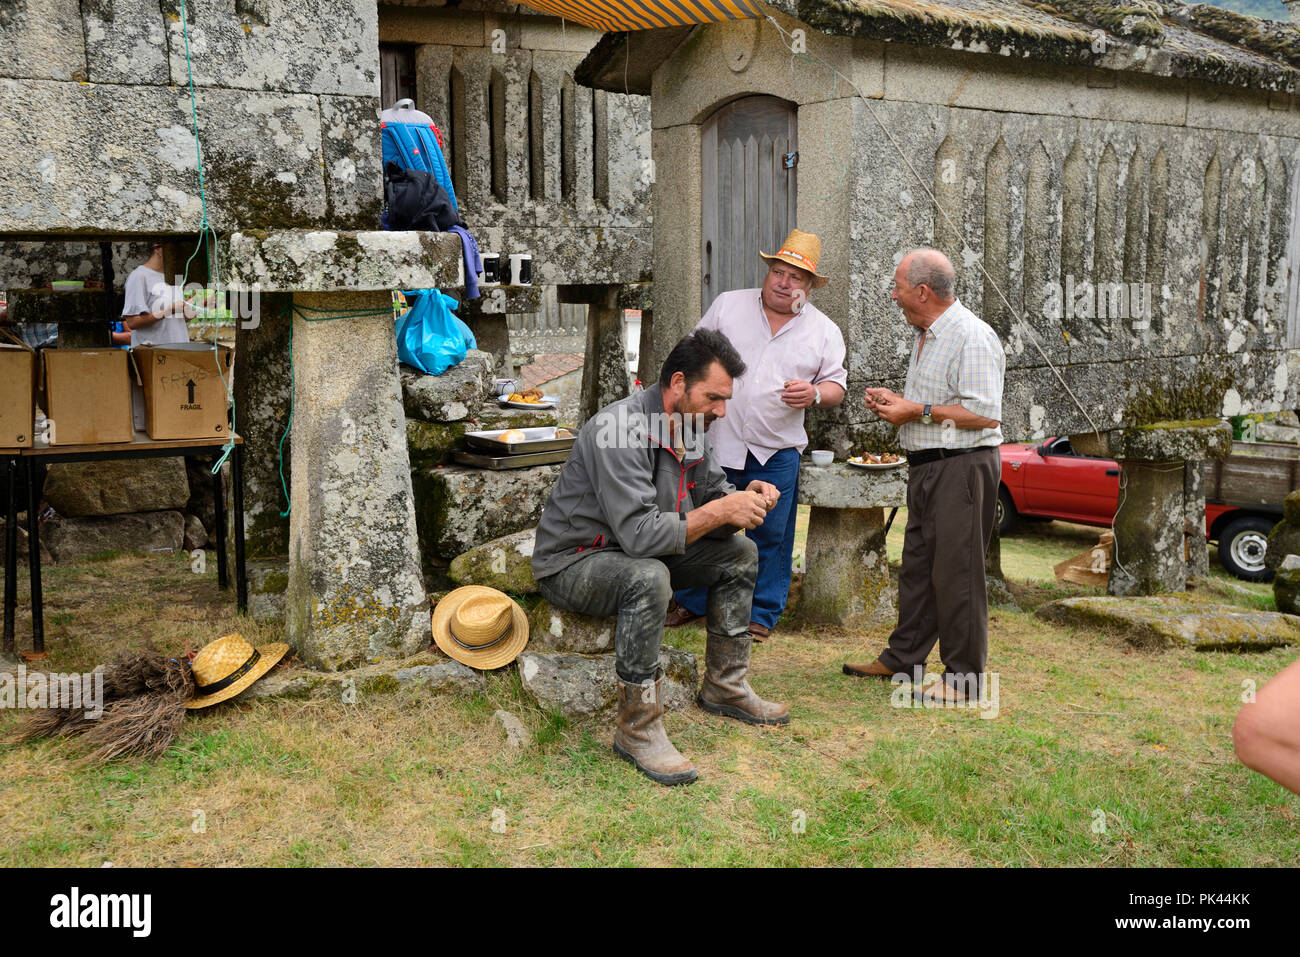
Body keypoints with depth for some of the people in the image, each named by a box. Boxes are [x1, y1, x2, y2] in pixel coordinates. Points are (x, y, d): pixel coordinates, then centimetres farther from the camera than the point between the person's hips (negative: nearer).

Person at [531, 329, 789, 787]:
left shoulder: (692, 429, 1)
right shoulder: (620, 428, -29)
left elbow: (711, 500, 7)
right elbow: (638, 533, -35)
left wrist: (745, 499, -16)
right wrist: (719, 511, -31)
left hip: (638, 554, 9)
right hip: (572, 563, -9)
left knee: (740, 554, 4)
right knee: (648, 577, -38)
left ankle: (725, 687, 15)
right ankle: (638, 730, -26)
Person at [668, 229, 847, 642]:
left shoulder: (824, 331, 5)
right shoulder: (728, 305, 5)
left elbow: (836, 386, 7)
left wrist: (814, 394, -15)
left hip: (776, 453, 0)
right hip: (716, 441, 1)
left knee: (770, 537, 6)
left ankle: (762, 613, 21)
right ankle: (693, 602, 27)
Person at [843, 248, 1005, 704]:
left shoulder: (973, 337, -16)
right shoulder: (927, 335, 17)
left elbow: (985, 413, -23)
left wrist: (917, 411, -18)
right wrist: (894, 398, 11)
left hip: (962, 468, -10)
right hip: (926, 468, 10)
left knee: (956, 571, -5)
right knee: (917, 565, 15)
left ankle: (965, 676, 6)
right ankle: (902, 659, 25)